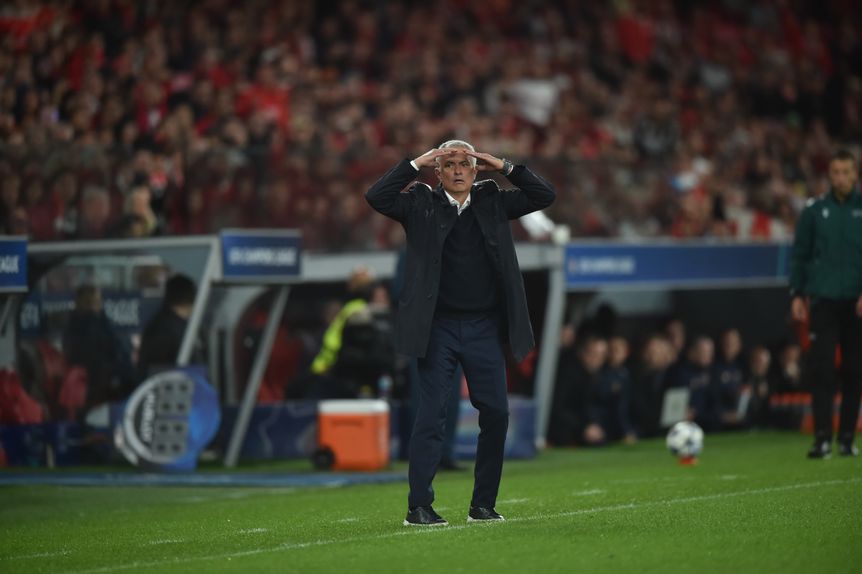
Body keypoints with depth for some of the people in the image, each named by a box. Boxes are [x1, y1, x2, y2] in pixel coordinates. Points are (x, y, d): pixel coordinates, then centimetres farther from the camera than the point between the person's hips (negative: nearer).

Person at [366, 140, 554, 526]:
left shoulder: (492, 202, 10)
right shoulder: (422, 205, 3)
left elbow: (544, 196, 6)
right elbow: (376, 197, -10)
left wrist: (504, 167, -1)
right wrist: (416, 164, -9)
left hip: (484, 327, 3)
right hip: (439, 328, -3)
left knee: (496, 414, 2)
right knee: (431, 415, -5)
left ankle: (483, 505, 14)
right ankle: (419, 507, -4)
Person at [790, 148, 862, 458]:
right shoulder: (814, 210, 6)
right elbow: (799, 255, 9)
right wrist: (797, 295, 3)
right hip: (824, 301, 0)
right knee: (821, 369, -8)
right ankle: (822, 438, -8)